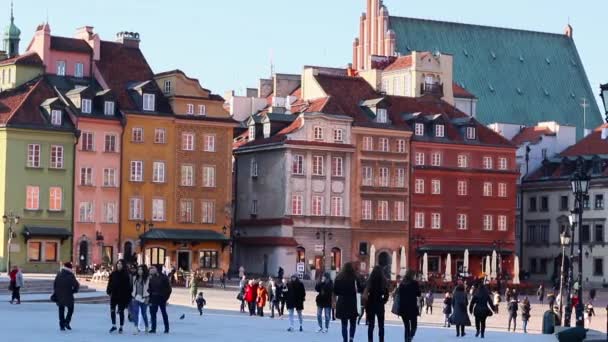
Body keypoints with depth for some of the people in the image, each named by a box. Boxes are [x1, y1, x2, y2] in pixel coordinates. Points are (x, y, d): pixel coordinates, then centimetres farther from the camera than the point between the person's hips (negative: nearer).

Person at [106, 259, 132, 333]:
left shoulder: (125, 275, -5)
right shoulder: (113, 273, 4)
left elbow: (128, 286, -4)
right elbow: (110, 283, 8)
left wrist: (128, 295, -8)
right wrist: (108, 291, -1)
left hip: (122, 296, -3)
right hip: (114, 295, 3)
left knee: (121, 311, 4)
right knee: (112, 310, 3)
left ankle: (121, 327, 14)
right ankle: (114, 325, 17)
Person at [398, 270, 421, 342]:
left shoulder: (402, 283, 6)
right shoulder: (414, 283, -5)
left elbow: (399, 295, 6)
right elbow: (419, 294, -3)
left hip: (403, 307, 3)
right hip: (412, 307, -3)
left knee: (406, 326, 11)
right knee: (414, 325, 2)